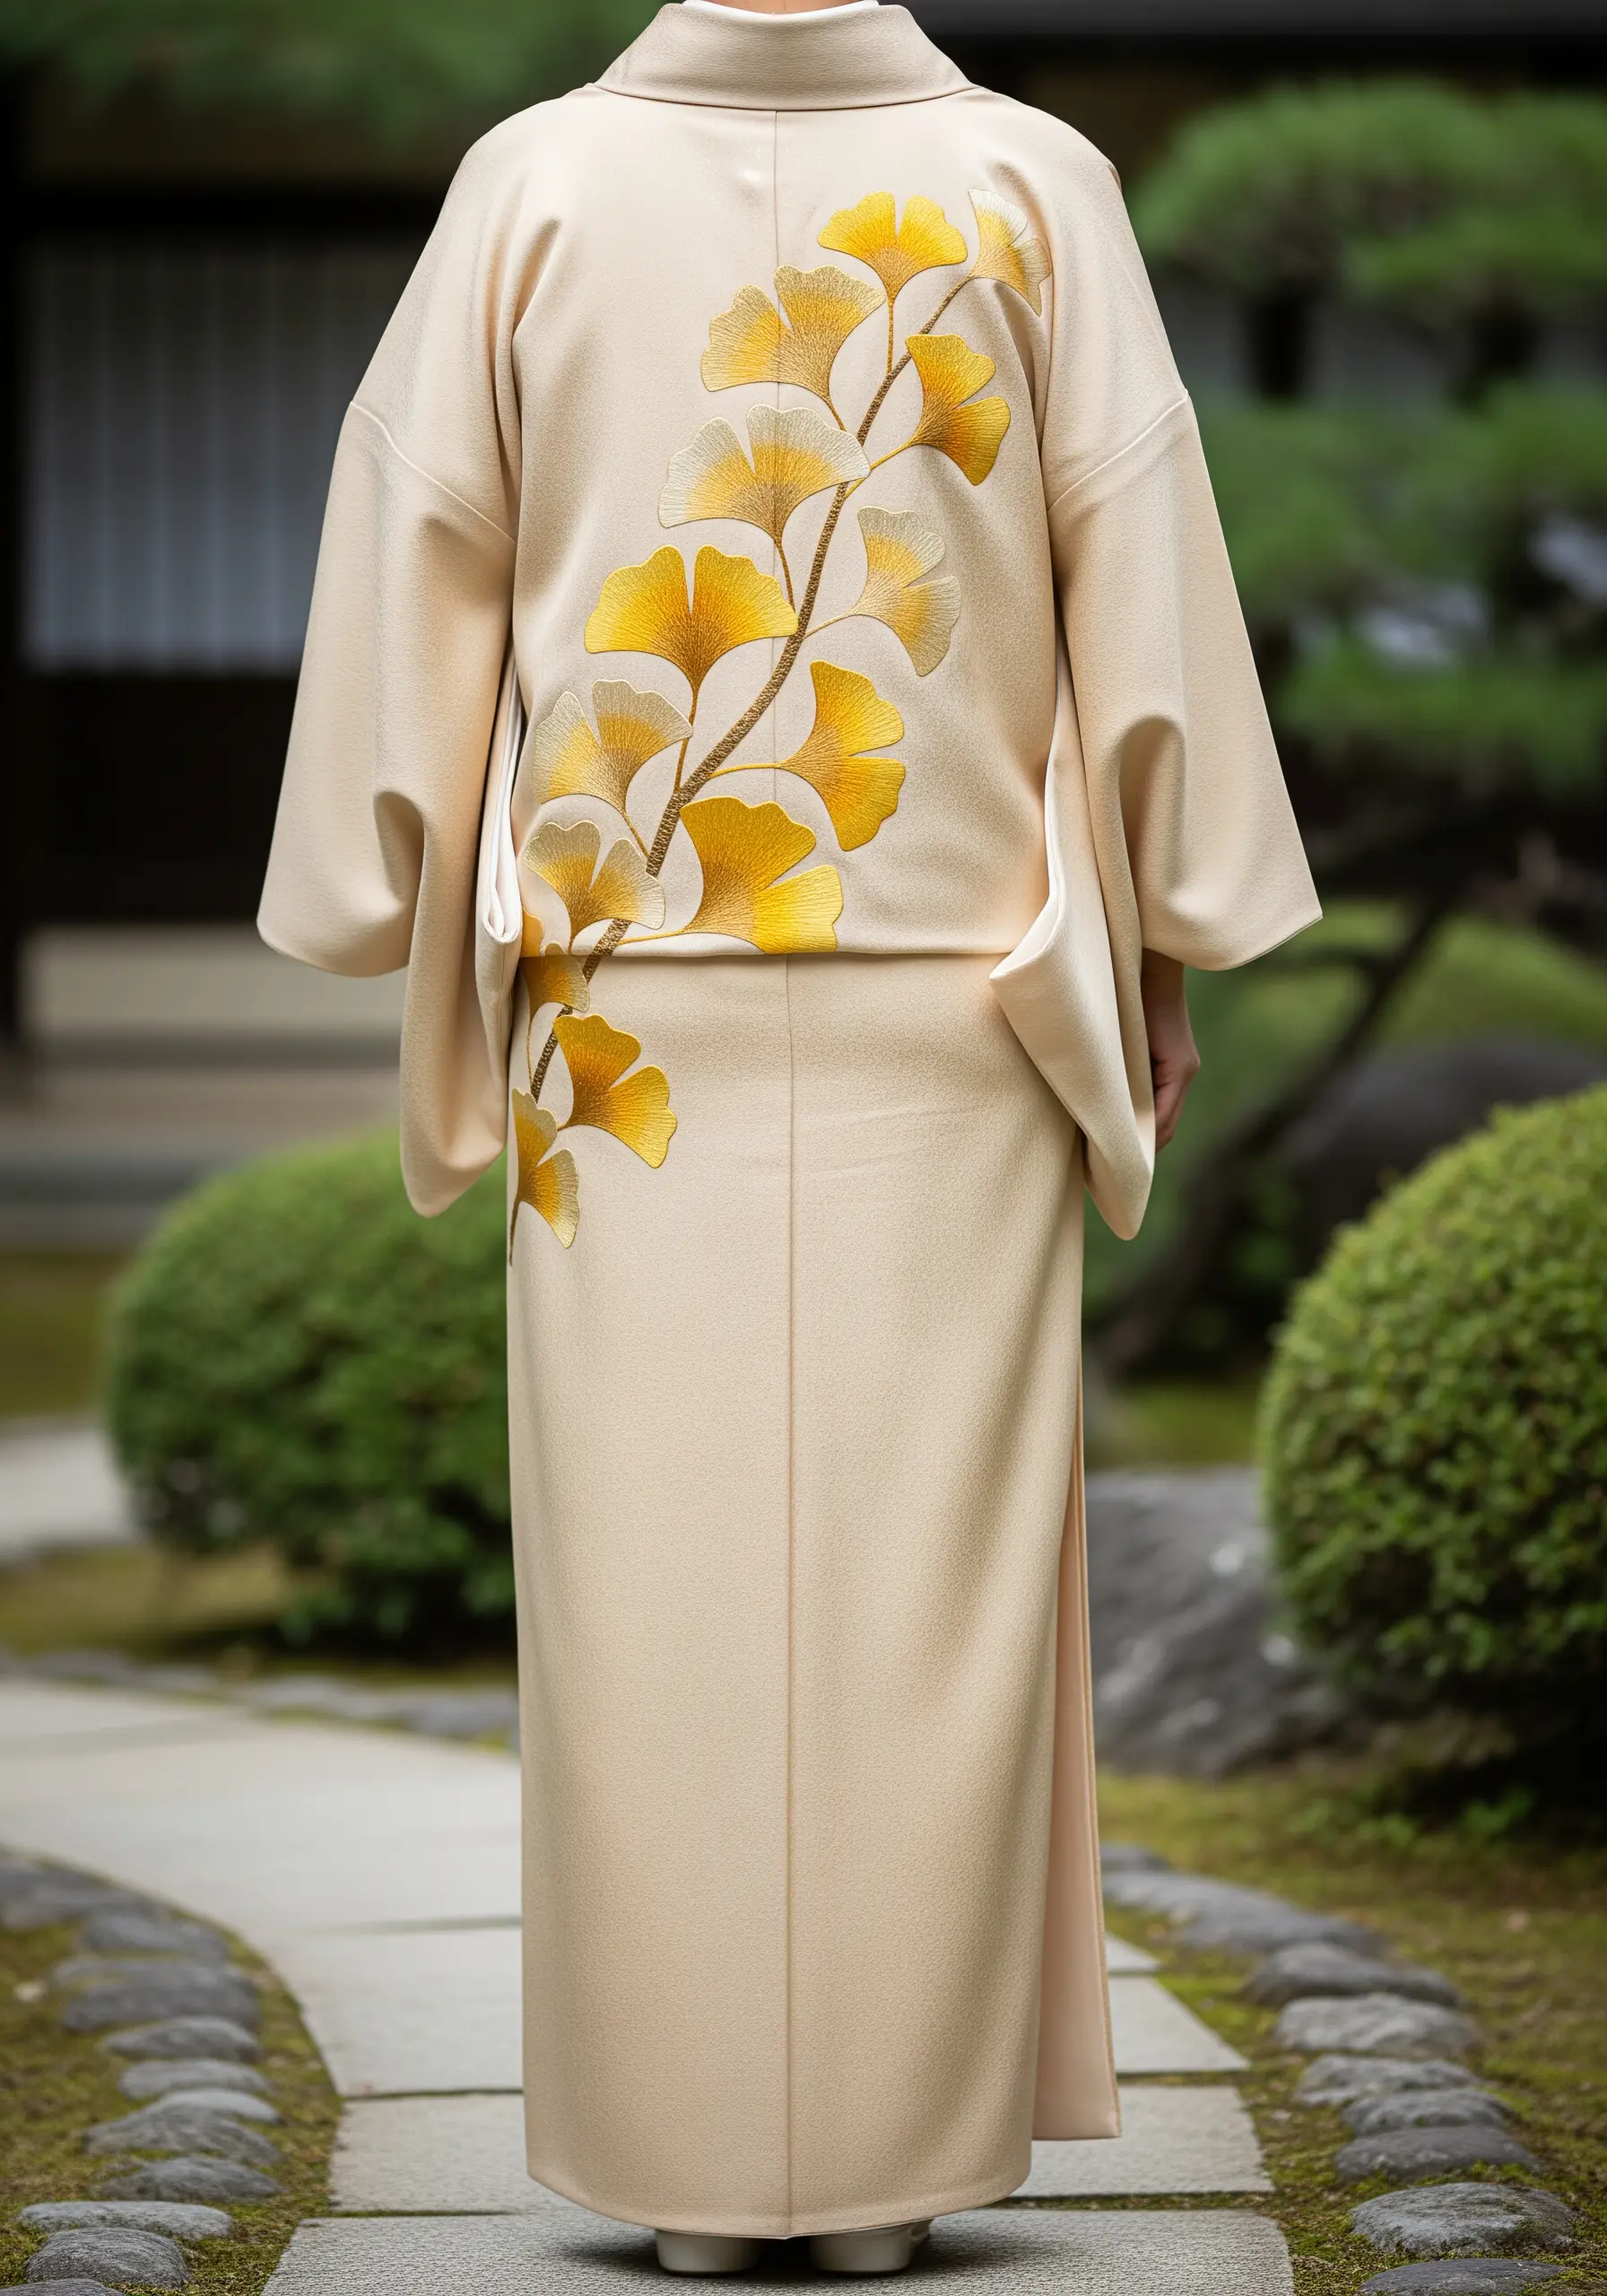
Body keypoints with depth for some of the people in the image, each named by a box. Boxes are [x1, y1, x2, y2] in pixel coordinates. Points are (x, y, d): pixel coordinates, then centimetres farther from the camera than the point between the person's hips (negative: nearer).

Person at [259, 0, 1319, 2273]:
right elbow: (1137, 567, 0)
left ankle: (691, 2164, 7)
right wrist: (1166, 939, 7)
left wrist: (418, 932, 10)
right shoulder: (1035, 187, 0)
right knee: (929, 1571, 5)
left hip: (633, 1012, 0)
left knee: (654, 1576, 4)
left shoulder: (534, 183, 0)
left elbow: (420, 552, 2)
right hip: (954, 1021, 0)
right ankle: (899, 2156, 7)